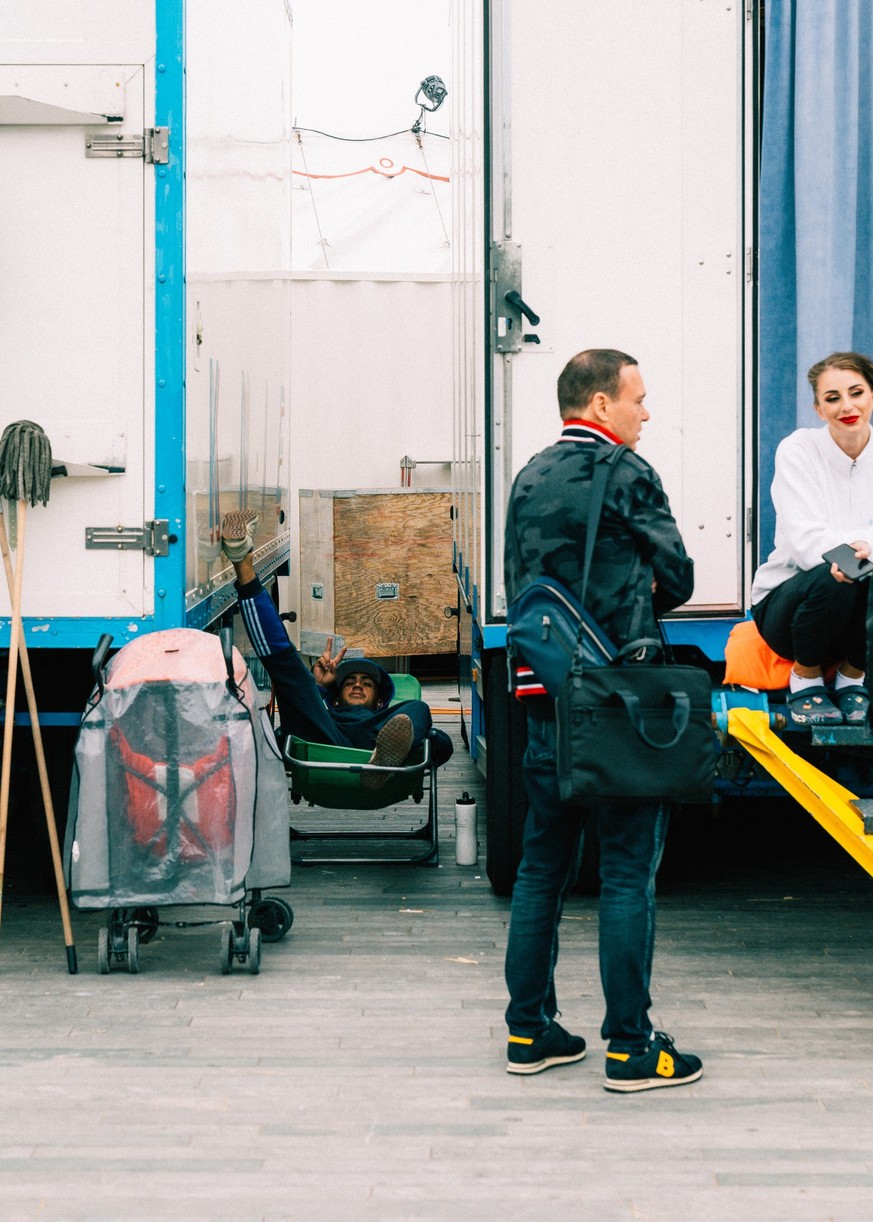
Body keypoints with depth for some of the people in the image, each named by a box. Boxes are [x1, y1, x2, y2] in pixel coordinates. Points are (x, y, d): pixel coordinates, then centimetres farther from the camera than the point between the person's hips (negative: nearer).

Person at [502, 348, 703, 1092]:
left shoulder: (529, 481, 13)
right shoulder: (624, 474, -9)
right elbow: (678, 578, -4)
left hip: (545, 694, 7)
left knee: (543, 863, 13)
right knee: (630, 869, -3)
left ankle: (530, 1030, 19)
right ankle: (631, 1045, -1)